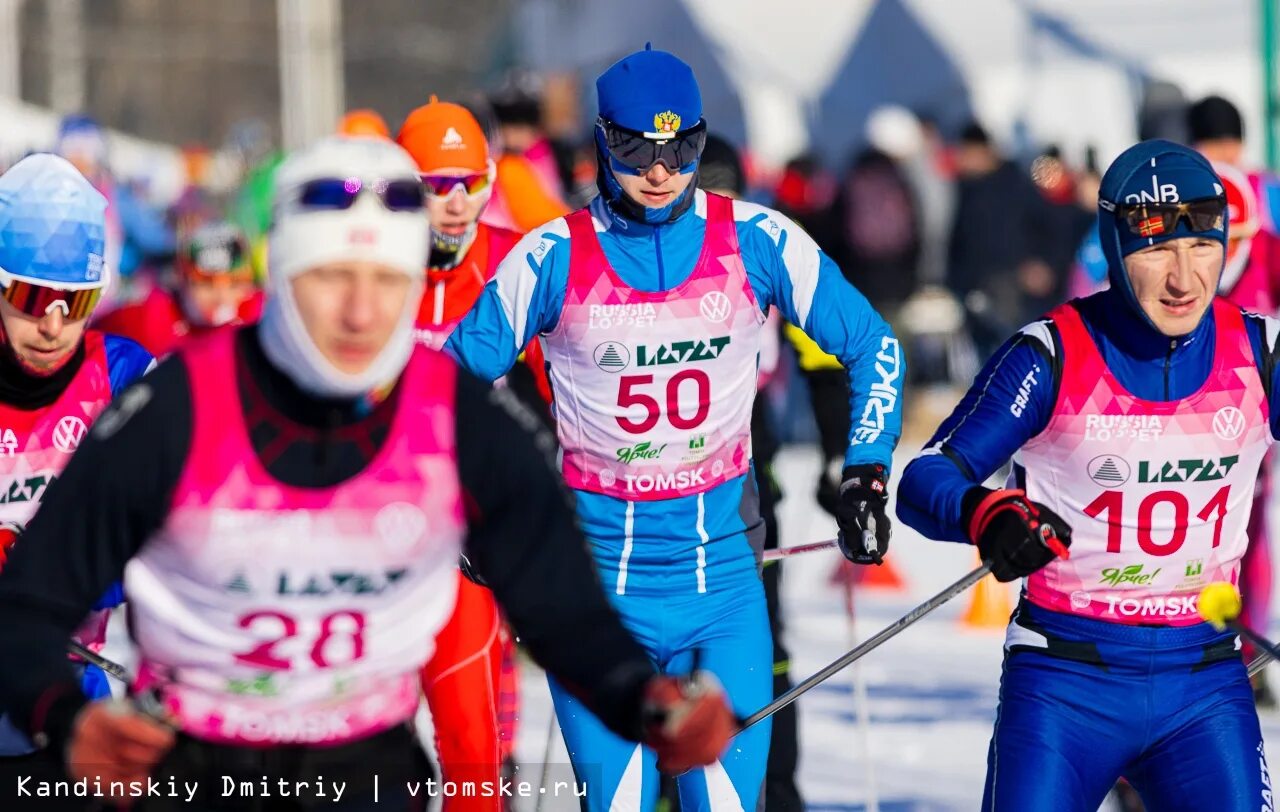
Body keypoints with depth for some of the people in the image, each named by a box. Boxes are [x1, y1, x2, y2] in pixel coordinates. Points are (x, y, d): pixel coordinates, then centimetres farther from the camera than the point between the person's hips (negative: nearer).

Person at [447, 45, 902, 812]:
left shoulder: (757, 241, -2)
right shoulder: (554, 257, -4)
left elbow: (873, 346, 9)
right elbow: (462, 376, 8)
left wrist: (867, 474, 1)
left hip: (724, 562, 1)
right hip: (599, 569, -1)